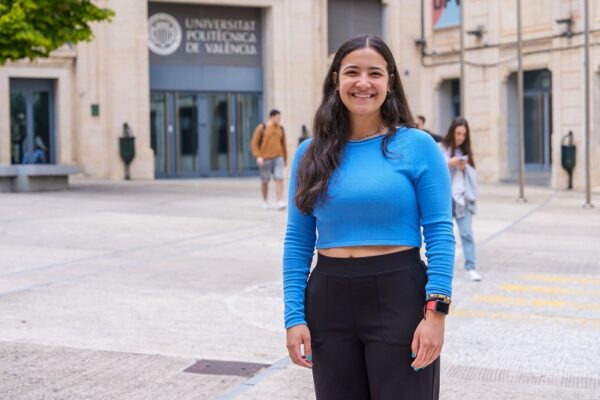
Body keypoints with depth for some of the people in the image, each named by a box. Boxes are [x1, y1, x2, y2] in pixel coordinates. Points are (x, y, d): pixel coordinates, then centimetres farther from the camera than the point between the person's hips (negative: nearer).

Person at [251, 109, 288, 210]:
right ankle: (265, 201, 26)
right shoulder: (261, 128, 0)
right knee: (265, 181, 7)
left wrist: (285, 159, 21)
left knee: (279, 179, -12)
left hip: (278, 158, 2)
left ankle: (280, 202, -16)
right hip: (265, 159, -2)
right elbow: (254, 143, -1)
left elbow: (283, 144, 19)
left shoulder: (281, 129, 10)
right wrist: (258, 156, -11)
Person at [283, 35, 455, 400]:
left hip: (398, 297, -3)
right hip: (329, 302, 3)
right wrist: (294, 316, -2)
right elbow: (298, 242, 5)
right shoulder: (310, 153, 6)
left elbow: (440, 233, -6)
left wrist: (436, 311, -14)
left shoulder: (417, 145, -3)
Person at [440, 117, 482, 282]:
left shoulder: (466, 151, 12)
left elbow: (472, 175, 9)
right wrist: (448, 163, -18)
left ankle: (471, 268, -6)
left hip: (463, 197, 2)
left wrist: (465, 168, -9)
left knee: (467, 233, -5)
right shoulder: (441, 149, -1)